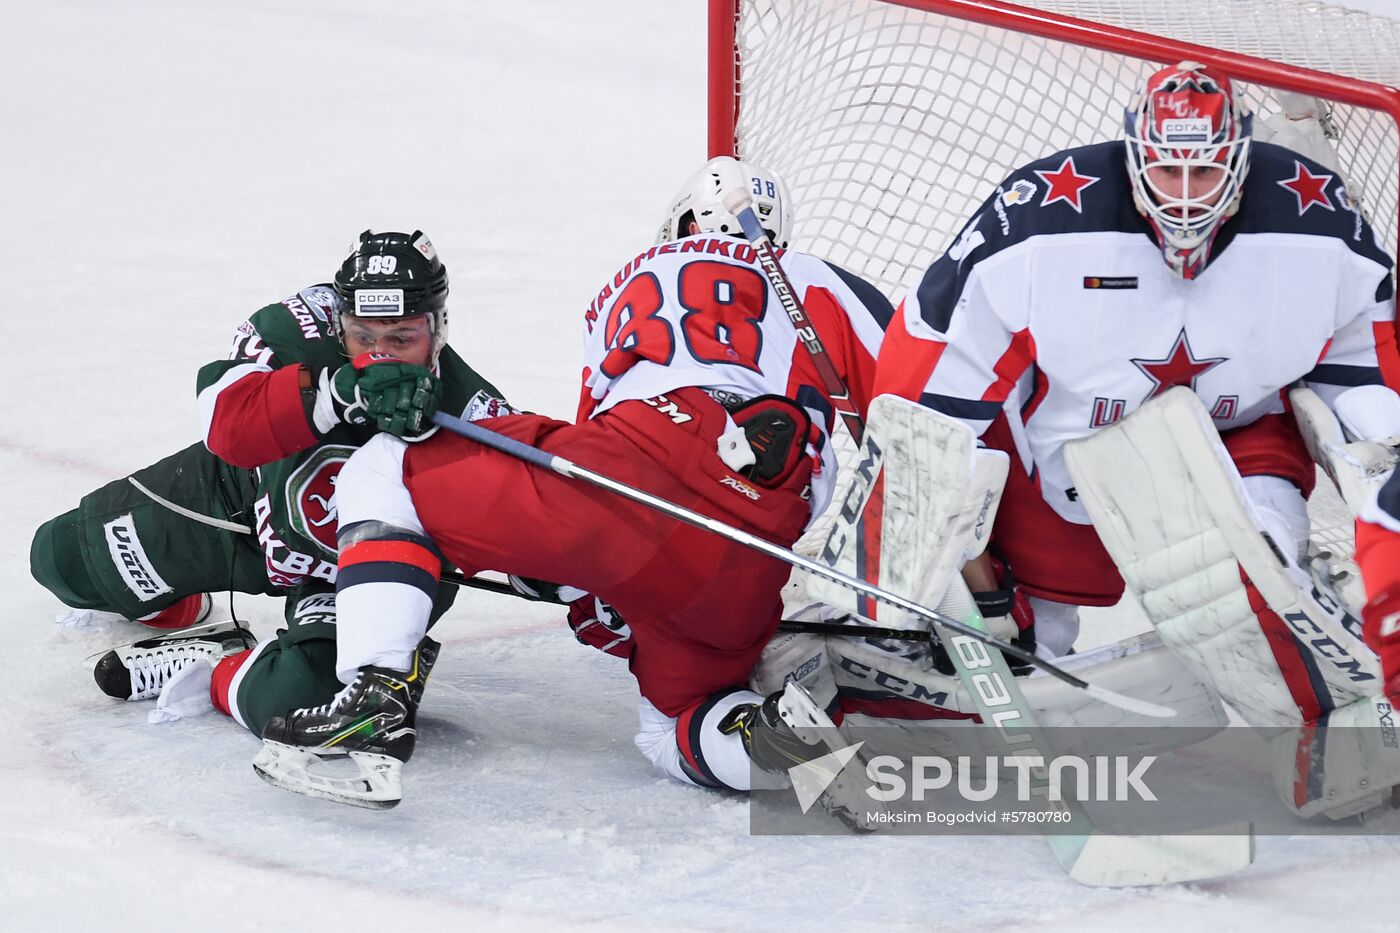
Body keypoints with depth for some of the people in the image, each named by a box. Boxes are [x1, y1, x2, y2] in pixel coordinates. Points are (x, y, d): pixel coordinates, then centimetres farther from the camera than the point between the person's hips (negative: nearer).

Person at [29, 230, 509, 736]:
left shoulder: (468, 410, -31)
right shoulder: (308, 324, -30)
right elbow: (227, 420, -44)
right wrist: (346, 389, -56)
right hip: (247, 494, 3)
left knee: (302, 699, -32)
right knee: (62, 555, 14)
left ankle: (211, 671, 1)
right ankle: (177, 606, 45)